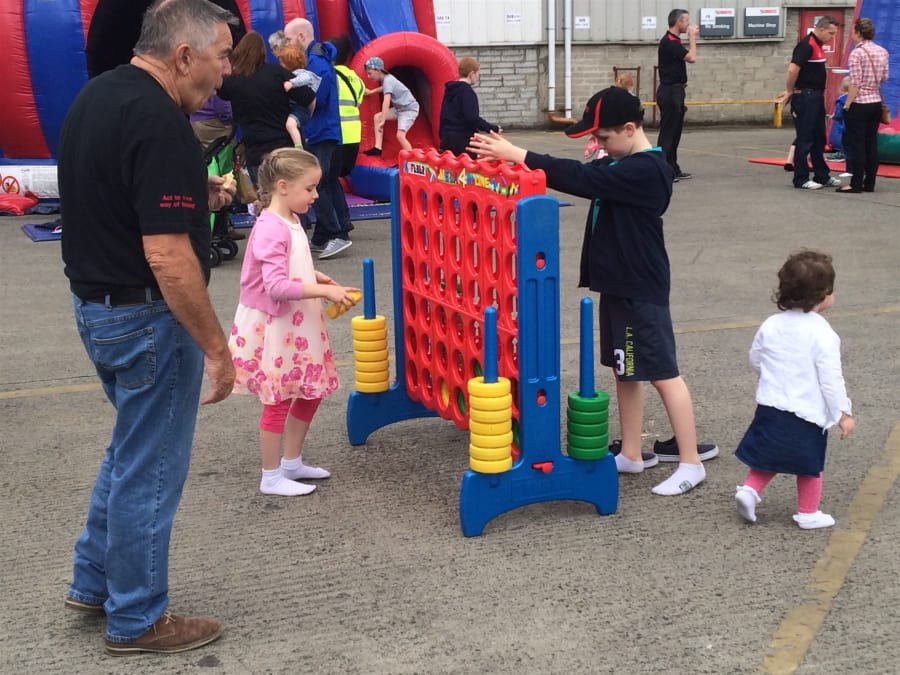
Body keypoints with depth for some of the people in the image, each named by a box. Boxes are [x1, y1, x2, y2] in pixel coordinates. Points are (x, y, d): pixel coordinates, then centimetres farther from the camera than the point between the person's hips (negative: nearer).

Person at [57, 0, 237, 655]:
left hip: (96, 302, 10)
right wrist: (217, 347, -20)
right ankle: (137, 620, 20)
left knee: (134, 448, 25)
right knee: (150, 468, 5)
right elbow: (168, 259, -27)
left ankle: (94, 582, 36)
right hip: (147, 315, -10)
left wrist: (193, 196, 9)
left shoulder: (96, 96, 6)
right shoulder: (161, 124, -24)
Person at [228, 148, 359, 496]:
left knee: (311, 393, 16)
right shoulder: (271, 229, -23)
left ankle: (292, 462, 31)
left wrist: (317, 278, 5)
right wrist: (325, 291, -28)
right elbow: (277, 286, -30)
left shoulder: (291, 221, 7)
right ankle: (271, 477, 14)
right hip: (272, 327, -9)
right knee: (278, 402, 1)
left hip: (296, 324, 9)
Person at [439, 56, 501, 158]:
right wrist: (493, 128, -14)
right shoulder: (468, 92, -13)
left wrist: (443, 136, 26)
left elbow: (443, 116, 19)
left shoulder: (449, 91, 14)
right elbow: (472, 118, -22)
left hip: (447, 138, 9)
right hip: (463, 139, -9)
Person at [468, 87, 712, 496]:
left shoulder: (646, 170, -22)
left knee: (662, 374, -3)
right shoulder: (620, 164, 9)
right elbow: (586, 174, 5)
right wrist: (513, 156, -8)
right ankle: (630, 455, 25)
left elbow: (581, 179, -29)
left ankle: (691, 464, 5)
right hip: (617, 283, 10)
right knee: (624, 370, 15)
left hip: (640, 289, -10)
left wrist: (516, 155, -29)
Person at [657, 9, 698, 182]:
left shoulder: (674, 41, 14)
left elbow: (688, 56, 24)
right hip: (669, 92, -10)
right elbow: (692, 58, -20)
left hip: (675, 91, 10)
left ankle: (672, 169, 18)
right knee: (668, 132, -8)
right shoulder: (668, 42, -17)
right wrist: (692, 37, -8)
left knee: (675, 132, 12)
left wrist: (692, 37, 17)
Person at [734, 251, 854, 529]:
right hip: (808, 413, -5)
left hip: (770, 405, 5)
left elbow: (755, 359, 12)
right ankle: (808, 514, 18)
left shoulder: (770, 325, 0)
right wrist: (843, 413, -6)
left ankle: (749, 489, 6)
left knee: (768, 457, 21)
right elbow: (831, 378, -16)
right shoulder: (822, 334, -17)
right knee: (810, 466, 10)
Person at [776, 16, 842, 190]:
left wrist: (790, 90, 13)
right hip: (805, 97, -10)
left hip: (816, 97, 10)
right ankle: (801, 179, 3)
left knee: (819, 138, 15)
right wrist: (790, 91, -12)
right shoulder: (807, 45, -17)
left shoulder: (817, 45, 14)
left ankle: (822, 176, 23)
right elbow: (793, 69, -26)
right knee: (804, 139, -3)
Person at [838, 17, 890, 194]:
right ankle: (869, 183, 13)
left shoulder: (857, 53, -13)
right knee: (871, 144, 10)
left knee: (856, 145, -1)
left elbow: (855, 83, -15)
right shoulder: (883, 52, 6)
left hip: (859, 104, -6)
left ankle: (856, 184, 1)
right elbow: (884, 78, 10)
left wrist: (847, 105, -10)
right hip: (876, 102, 6)